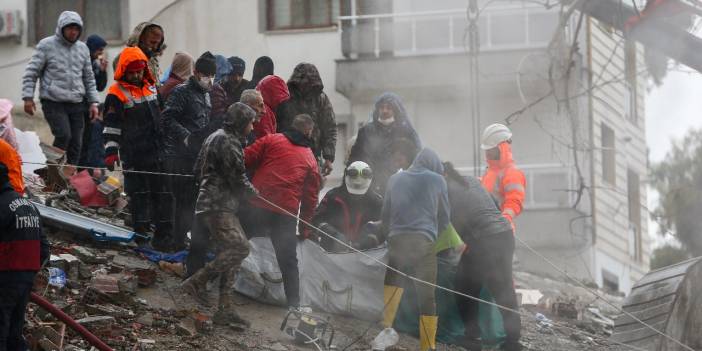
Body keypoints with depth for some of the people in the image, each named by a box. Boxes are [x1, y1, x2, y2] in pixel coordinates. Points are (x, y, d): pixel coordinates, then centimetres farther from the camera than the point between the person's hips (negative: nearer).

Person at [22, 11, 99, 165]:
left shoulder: (83, 48, 14)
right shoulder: (46, 45, -1)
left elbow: (89, 78, 20)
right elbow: (31, 72, -1)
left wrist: (93, 102, 12)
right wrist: (28, 97, -9)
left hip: (76, 103, 5)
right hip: (53, 103, -5)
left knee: (76, 143, 2)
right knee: (63, 135, -22)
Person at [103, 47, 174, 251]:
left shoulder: (151, 87, 14)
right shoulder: (117, 94, -7)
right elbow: (111, 126, -10)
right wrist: (111, 151, -16)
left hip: (157, 152, 6)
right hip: (134, 155, -6)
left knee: (163, 192, 6)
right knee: (139, 193, -2)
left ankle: (164, 232, 12)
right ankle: (142, 232, 4)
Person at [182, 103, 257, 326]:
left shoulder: (215, 138, 21)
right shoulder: (227, 141, -12)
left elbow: (198, 171, 26)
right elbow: (236, 177, -14)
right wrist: (253, 192, 3)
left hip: (209, 205, 11)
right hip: (218, 206, -11)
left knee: (228, 254, 7)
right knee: (239, 247, -19)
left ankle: (225, 310, 5)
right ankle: (198, 281, -17)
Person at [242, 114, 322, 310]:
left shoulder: (271, 140, 8)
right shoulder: (310, 159, 15)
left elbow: (246, 160, -2)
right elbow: (311, 196, 15)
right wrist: (305, 226, 21)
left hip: (257, 205, -1)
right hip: (287, 212, 1)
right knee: (288, 260, 9)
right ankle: (294, 303, 6)